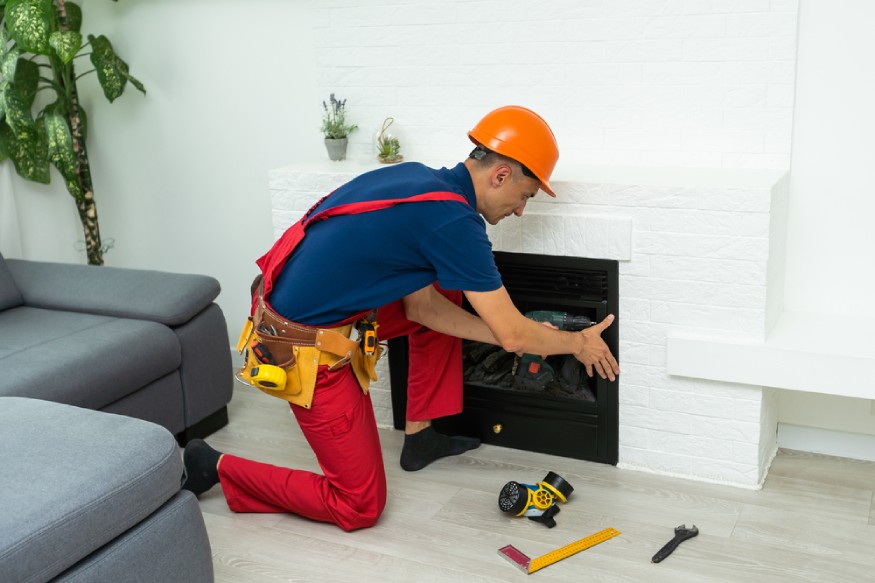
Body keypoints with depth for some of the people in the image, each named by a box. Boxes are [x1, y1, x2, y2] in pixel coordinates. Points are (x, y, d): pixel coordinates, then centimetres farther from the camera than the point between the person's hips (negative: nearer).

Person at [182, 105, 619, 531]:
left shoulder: (419, 179, 6)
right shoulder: (453, 221, -20)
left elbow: (420, 307, 10)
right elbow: (514, 336, -14)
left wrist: (516, 334, 11)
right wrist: (578, 343, 5)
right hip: (307, 351, -9)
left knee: (443, 296, 18)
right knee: (359, 506, 2)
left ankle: (420, 436, 26)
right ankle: (216, 467, 8)